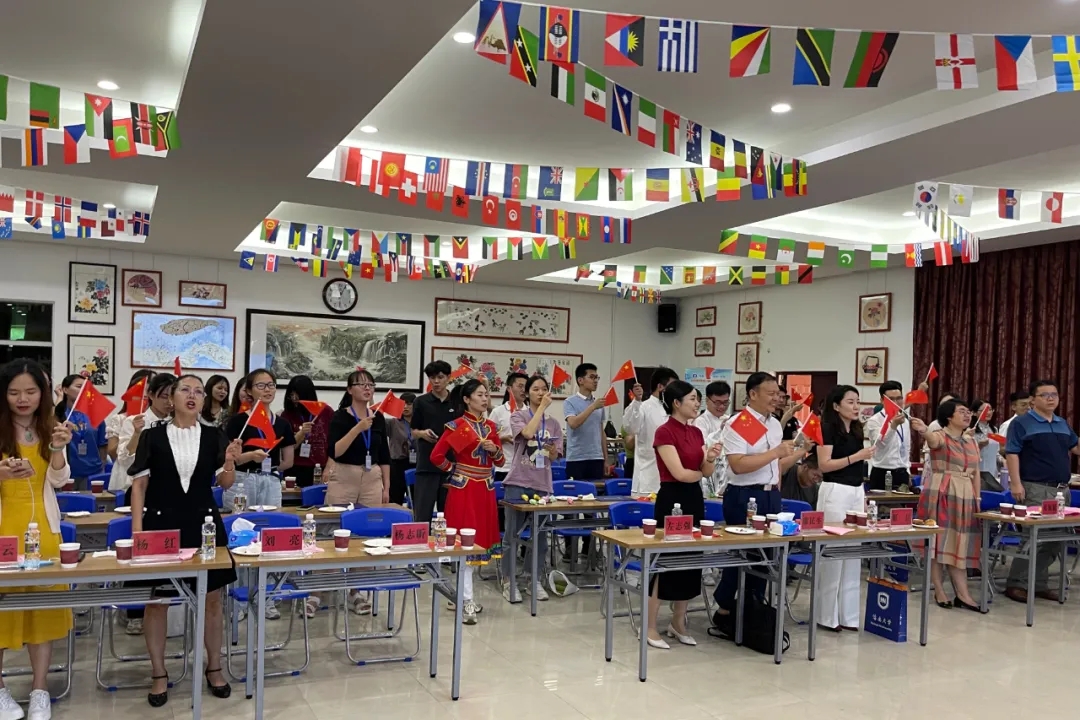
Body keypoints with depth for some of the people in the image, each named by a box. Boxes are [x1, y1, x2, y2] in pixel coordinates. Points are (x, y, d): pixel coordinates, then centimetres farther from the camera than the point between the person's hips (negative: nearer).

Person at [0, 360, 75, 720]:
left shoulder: (50, 427, 5)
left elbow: (58, 481, 1)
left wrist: (57, 449, -16)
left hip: (43, 527, 3)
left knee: (44, 604, 4)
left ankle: (40, 690, 13)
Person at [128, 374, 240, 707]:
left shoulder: (214, 436, 1)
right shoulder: (152, 436, -2)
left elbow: (225, 483, 1)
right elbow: (139, 483, -1)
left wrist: (230, 461, -20)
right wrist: (137, 527, -7)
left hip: (204, 523, 2)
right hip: (161, 523, -1)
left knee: (212, 598, 7)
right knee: (156, 600, 5)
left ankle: (214, 668, 23)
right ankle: (159, 675, 20)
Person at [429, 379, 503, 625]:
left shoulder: (490, 426, 9)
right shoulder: (456, 425, -10)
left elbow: (499, 461, 13)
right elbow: (436, 456, -12)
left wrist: (494, 449, -7)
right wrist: (455, 469, -1)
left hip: (485, 489, 7)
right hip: (464, 489, -7)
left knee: (480, 537, 10)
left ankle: (464, 594, 22)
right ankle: (467, 600, -3)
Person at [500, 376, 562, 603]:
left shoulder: (553, 423, 12)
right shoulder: (518, 416, 2)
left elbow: (554, 457, 11)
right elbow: (528, 433, -21)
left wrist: (552, 450, -12)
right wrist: (542, 407, -13)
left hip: (542, 484, 4)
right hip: (518, 482, -4)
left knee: (540, 534, 7)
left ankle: (535, 580, 20)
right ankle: (509, 581, 11)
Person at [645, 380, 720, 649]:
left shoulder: (697, 432, 11)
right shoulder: (664, 432, -14)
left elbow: (706, 471, 7)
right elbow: (679, 473, -18)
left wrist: (711, 459, -14)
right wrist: (700, 472, 1)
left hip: (694, 499, 8)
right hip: (672, 499, -8)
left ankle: (678, 623, 25)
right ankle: (650, 627, 7)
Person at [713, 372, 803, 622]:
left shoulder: (775, 423, 12)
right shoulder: (737, 424, -13)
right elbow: (738, 465, -24)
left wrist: (799, 453, 6)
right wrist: (775, 452, -22)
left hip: (771, 496, 8)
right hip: (745, 497, -8)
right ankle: (725, 610, 14)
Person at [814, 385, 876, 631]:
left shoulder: (856, 430, 14)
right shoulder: (829, 429, -8)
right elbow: (824, 465, -16)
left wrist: (863, 498, 18)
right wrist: (857, 456, -19)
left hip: (856, 492, 8)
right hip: (835, 492, -7)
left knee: (853, 555, 8)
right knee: (833, 555, -3)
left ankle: (848, 615, 16)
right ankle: (828, 616, 6)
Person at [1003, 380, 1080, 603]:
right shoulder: (1022, 423, -5)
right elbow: (1012, 454, -10)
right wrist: (1016, 483, -18)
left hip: (1062, 489, 7)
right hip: (1036, 489, -7)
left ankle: (1039, 584, 17)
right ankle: (1016, 584, 0)